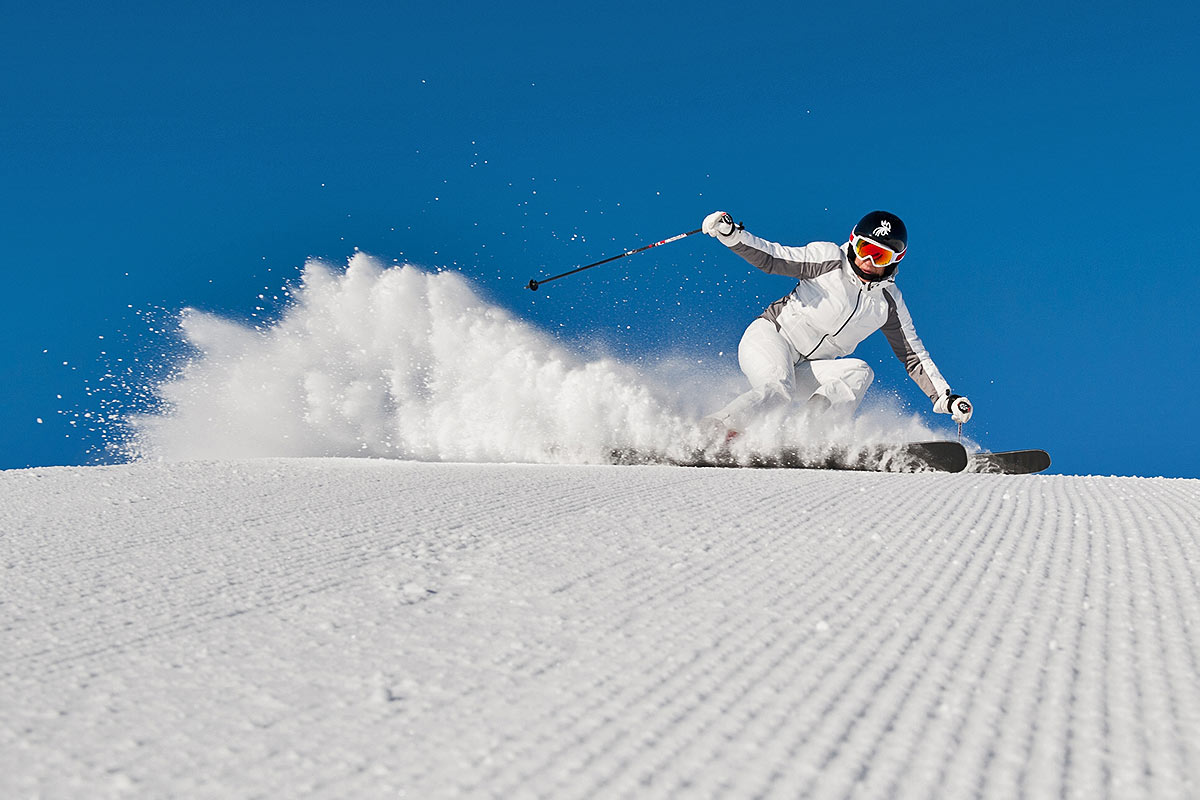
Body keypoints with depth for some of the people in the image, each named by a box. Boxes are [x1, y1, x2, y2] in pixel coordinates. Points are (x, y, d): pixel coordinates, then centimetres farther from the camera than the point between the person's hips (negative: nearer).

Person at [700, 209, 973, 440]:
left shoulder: (890, 303, 3)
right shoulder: (831, 259, -9)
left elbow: (914, 357, 7)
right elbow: (772, 258, -13)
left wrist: (945, 398, -3)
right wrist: (732, 235, -29)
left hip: (806, 373, 5)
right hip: (770, 338, -5)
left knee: (859, 372, -22)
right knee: (778, 390, -34)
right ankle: (716, 430, -32)